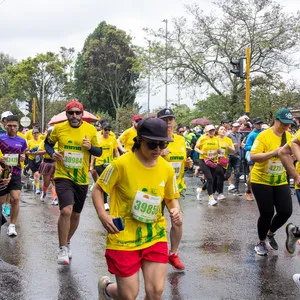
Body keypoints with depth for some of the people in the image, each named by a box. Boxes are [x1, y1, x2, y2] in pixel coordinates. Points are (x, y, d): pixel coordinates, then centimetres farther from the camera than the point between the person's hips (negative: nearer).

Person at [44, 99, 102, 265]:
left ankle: (67, 243, 41)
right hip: (63, 176, -3)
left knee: (75, 214, 16)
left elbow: (99, 152, 6)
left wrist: (90, 147, -16)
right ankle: (62, 249, -4)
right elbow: (48, 143, 12)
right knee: (66, 210, -21)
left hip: (82, 179, 3)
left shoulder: (90, 129, -3)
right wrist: (52, 153, -8)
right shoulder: (59, 128, -5)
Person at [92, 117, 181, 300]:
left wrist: (176, 210, -10)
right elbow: (98, 190, -6)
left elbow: (172, 197, 13)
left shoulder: (167, 169, -3)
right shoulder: (122, 164, -16)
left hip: (155, 237, 4)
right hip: (124, 239, -3)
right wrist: (103, 215, -22)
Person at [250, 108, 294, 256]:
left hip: (280, 181, 5)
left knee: (286, 211, -2)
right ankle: (261, 243, 22)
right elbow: (253, 157, -24)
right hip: (261, 181, -5)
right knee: (267, 213, -3)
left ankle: (270, 234, 27)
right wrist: (274, 152, -33)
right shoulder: (264, 135, -17)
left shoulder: (288, 136, 2)